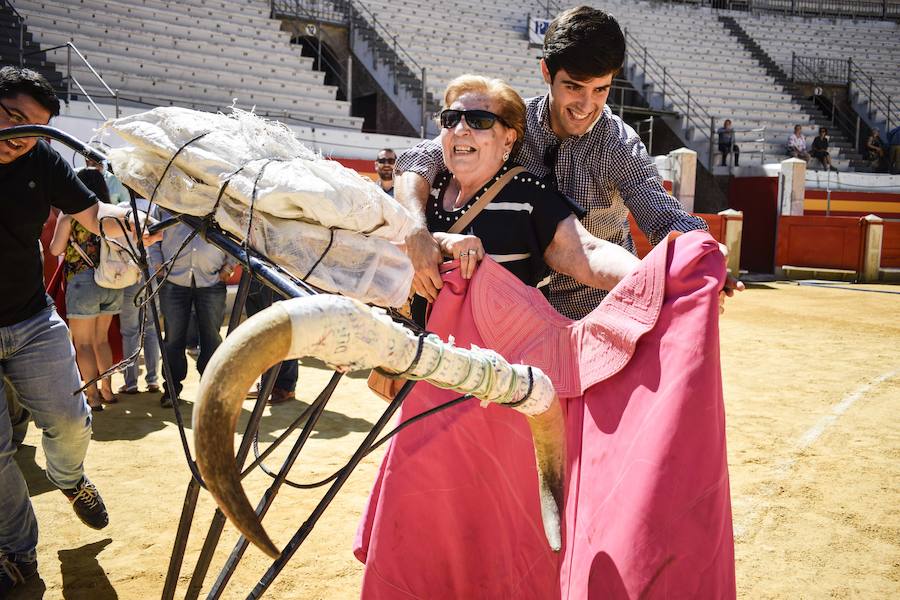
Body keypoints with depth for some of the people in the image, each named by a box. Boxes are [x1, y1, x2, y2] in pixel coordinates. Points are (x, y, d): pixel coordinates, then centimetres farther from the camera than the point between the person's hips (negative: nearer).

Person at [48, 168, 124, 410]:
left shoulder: (70, 214, -6)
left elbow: (55, 249, -2)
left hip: (82, 281, -5)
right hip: (111, 283, 5)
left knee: (83, 344, 4)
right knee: (101, 339, 18)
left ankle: (92, 397, 3)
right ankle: (107, 390, 23)